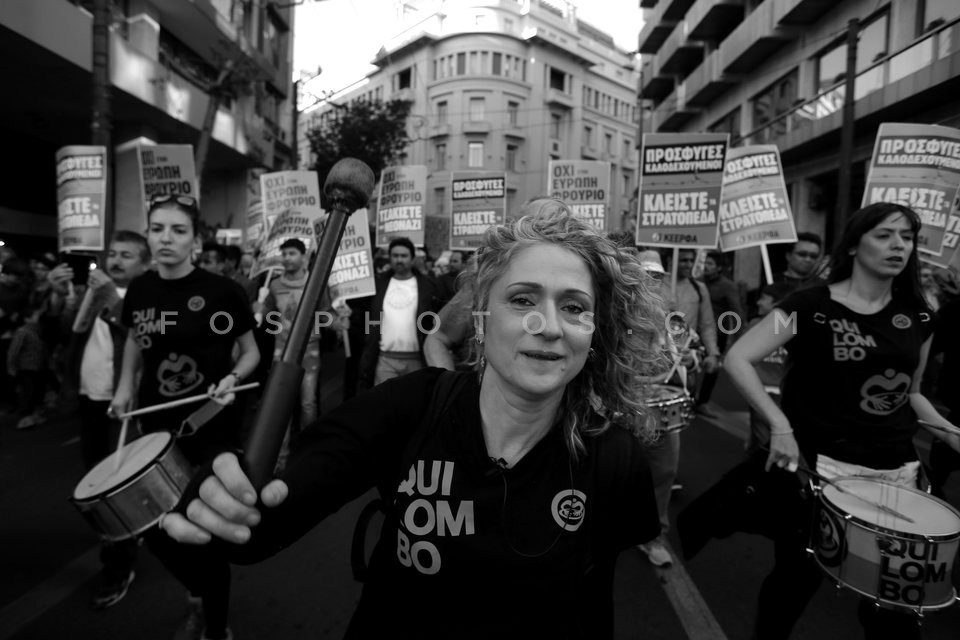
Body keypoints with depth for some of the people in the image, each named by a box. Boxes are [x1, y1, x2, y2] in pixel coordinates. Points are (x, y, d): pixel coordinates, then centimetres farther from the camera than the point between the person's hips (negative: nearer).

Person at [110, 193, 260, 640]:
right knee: (154, 528, 11)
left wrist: (232, 379, -22)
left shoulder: (223, 291, -14)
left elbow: (251, 352, -4)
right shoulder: (139, 291, -2)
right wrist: (125, 386, 4)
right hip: (158, 425, 5)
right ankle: (197, 593, 44)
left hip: (215, 425, -4)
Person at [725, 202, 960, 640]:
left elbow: (909, 393, 19)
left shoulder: (917, 317, 7)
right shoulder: (811, 305, -10)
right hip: (822, 467, -4)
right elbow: (738, 359, -18)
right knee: (797, 577, 10)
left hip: (897, 472, 5)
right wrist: (779, 426, -25)